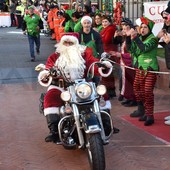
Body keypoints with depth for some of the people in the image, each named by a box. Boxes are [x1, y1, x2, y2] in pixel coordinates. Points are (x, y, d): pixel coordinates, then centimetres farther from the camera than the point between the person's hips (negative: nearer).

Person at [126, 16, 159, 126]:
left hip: (150, 69, -7)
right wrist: (128, 37, -8)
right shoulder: (139, 38, 12)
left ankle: (150, 116, -7)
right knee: (137, 88, 12)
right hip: (140, 68, 7)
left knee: (148, 92, -11)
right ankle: (142, 110, 27)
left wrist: (135, 37, -30)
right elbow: (130, 48, 5)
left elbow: (144, 48, -25)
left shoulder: (153, 39, -8)